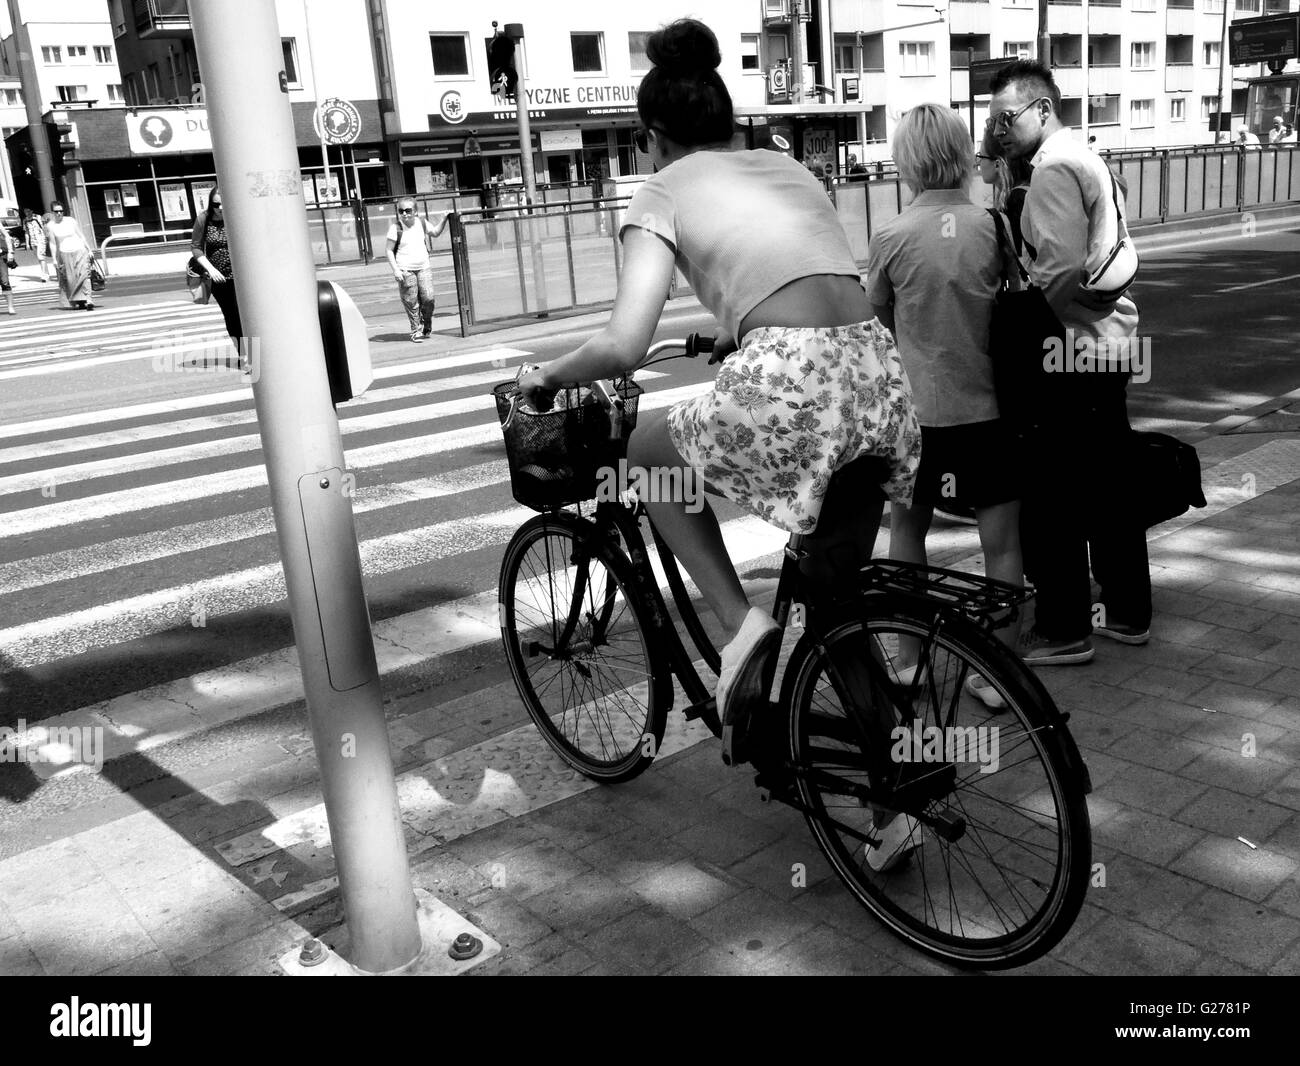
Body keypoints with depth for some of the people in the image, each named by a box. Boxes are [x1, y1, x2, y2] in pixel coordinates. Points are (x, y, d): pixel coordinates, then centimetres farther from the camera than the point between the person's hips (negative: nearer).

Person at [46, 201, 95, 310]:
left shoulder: (71, 221, 2)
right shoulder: (50, 226, 1)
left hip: (80, 251, -1)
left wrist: (89, 249, 5)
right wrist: (54, 259, -1)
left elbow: (81, 236, 7)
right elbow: (52, 244, 3)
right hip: (65, 254, 1)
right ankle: (79, 302, 8)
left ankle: (88, 300, -21)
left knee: (83, 275, -14)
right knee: (70, 280, 0)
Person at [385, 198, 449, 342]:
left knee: (428, 298, -5)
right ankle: (416, 330, 9)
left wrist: (444, 219, 15)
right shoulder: (395, 228, -6)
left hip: (424, 267, 3)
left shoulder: (421, 222, 6)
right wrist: (395, 270, -12)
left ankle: (426, 325, 19)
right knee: (411, 302, -2)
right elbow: (389, 251, -4)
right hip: (405, 270, -3)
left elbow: (435, 233, 25)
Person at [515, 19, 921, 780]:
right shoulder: (788, 166, 28)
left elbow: (625, 346, -2)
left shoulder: (666, 190, 11)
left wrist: (546, 376, 17)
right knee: (838, 599, 21)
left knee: (646, 456, 24)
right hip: (880, 374, 6)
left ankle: (741, 622, 9)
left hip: (787, 385, -6)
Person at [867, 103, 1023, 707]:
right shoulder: (992, 226, -4)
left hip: (917, 406, -1)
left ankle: (910, 659, 23)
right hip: (989, 405, 1)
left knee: (907, 525, 17)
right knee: (1001, 538, 7)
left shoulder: (891, 237, -9)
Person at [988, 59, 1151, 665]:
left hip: (1071, 349, -10)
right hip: (1111, 345, 10)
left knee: (1050, 495, -2)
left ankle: (1063, 630, 6)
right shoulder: (1089, 160, 17)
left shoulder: (1054, 167, -14)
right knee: (1107, 484, 16)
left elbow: (1062, 269, -23)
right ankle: (1127, 613, 27)